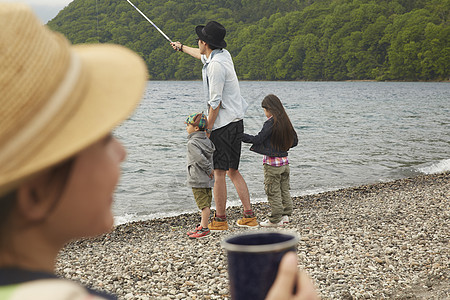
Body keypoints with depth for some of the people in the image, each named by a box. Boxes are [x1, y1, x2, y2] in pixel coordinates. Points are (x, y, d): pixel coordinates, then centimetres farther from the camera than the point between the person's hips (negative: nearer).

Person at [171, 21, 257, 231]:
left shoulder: (215, 65, -18)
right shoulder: (223, 55, 11)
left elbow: (215, 102, -20)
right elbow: (202, 55, 34)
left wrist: (207, 129, -11)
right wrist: (182, 47, 50)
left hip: (224, 125, -10)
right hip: (236, 123, 10)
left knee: (218, 172, -2)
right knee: (232, 170, 13)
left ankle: (220, 220, 6)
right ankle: (249, 216, 14)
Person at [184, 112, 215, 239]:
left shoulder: (192, 143, -15)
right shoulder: (207, 140, 10)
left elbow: (200, 158, -26)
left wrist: (209, 170, -15)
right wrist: (210, 170, 9)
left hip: (198, 180, -9)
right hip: (207, 179, 9)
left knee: (204, 204, -4)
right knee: (206, 203, 14)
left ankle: (204, 228, 0)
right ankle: (202, 225, 24)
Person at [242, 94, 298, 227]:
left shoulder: (270, 123, -16)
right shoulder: (286, 122, 6)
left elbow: (258, 139, -19)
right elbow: (294, 141, 11)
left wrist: (241, 136, -12)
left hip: (272, 163, -8)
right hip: (284, 161, 8)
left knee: (273, 192, 0)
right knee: (284, 190, 15)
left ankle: (276, 219, 5)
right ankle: (285, 215, 23)